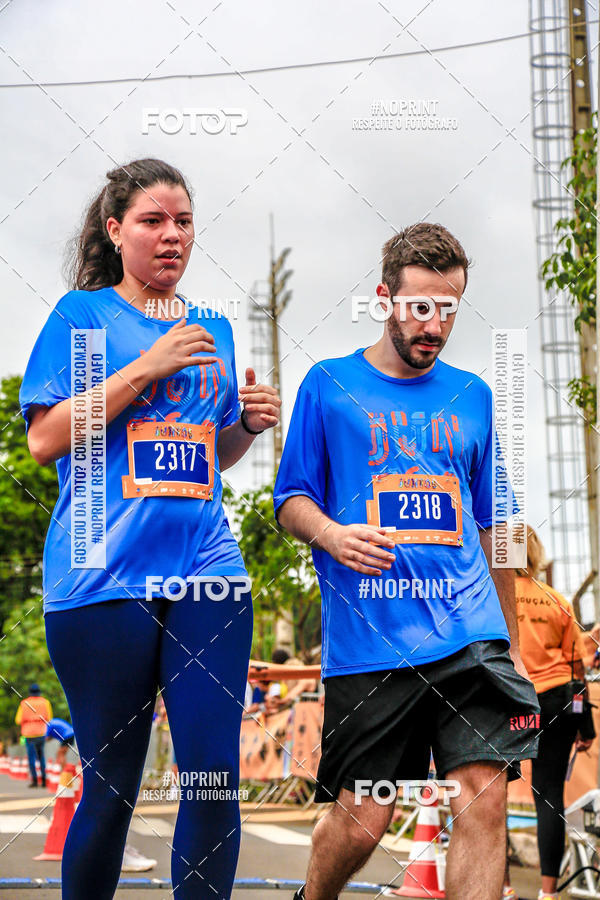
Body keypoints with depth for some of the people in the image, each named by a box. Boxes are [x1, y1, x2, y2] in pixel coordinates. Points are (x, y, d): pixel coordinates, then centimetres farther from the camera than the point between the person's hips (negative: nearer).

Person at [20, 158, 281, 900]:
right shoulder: (82, 314, 5)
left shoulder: (212, 330, 18)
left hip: (207, 571, 4)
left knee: (215, 777, -3)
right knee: (111, 786, 2)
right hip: (105, 576, -4)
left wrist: (248, 425, 4)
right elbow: (44, 439, -5)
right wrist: (145, 367, -10)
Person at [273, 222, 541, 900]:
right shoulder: (329, 386, 6)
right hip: (367, 640, -3)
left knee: (483, 792, -11)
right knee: (361, 817, 0)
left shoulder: (471, 396, 16)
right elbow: (291, 504, 7)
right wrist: (333, 535, -16)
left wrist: (510, 640, 20)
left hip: (470, 635, 3)